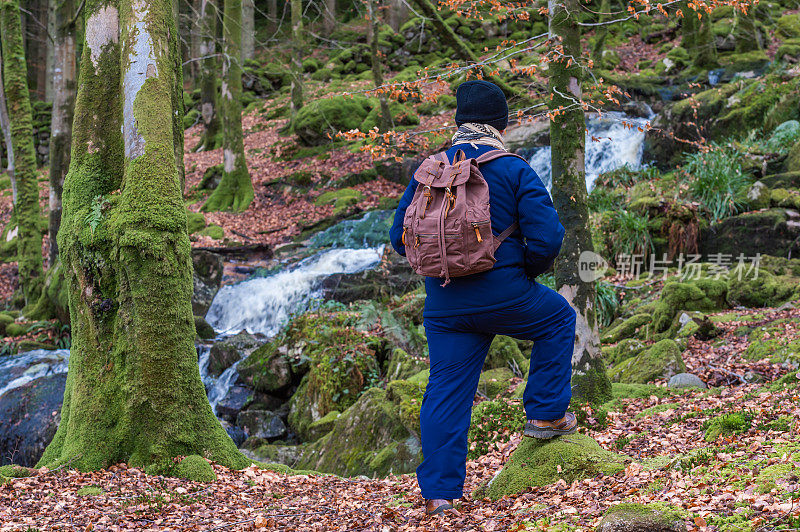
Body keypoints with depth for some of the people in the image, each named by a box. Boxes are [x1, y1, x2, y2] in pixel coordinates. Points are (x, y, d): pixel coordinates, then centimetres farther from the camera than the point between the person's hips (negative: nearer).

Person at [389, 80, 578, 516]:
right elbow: (548, 236, -12)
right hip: (503, 295, -3)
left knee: (446, 392, 9)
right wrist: (529, 269, 8)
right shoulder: (515, 171, -6)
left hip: (444, 305, 4)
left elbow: (400, 237, 10)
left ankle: (438, 491, 7)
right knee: (558, 318, 25)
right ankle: (546, 414, 23)